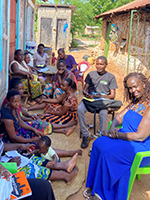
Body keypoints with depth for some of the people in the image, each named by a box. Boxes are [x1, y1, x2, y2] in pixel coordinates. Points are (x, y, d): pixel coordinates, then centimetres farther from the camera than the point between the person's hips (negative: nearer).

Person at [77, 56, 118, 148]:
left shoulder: (111, 77, 7)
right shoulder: (91, 74, 15)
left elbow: (112, 95, 2)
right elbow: (85, 89, 14)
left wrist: (102, 96, -18)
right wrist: (86, 94, -11)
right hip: (90, 98, 3)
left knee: (103, 113, -37)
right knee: (80, 109, -30)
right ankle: (86, 135, -20)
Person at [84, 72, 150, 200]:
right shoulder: (135, 102, 8)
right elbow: (119, 117, 11)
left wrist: (116, 134, -17)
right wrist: (113, 128, -12)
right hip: (126, 138, 8)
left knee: (108, 152, -25)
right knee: (99, 144, -12)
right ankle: (94, 187, -4)